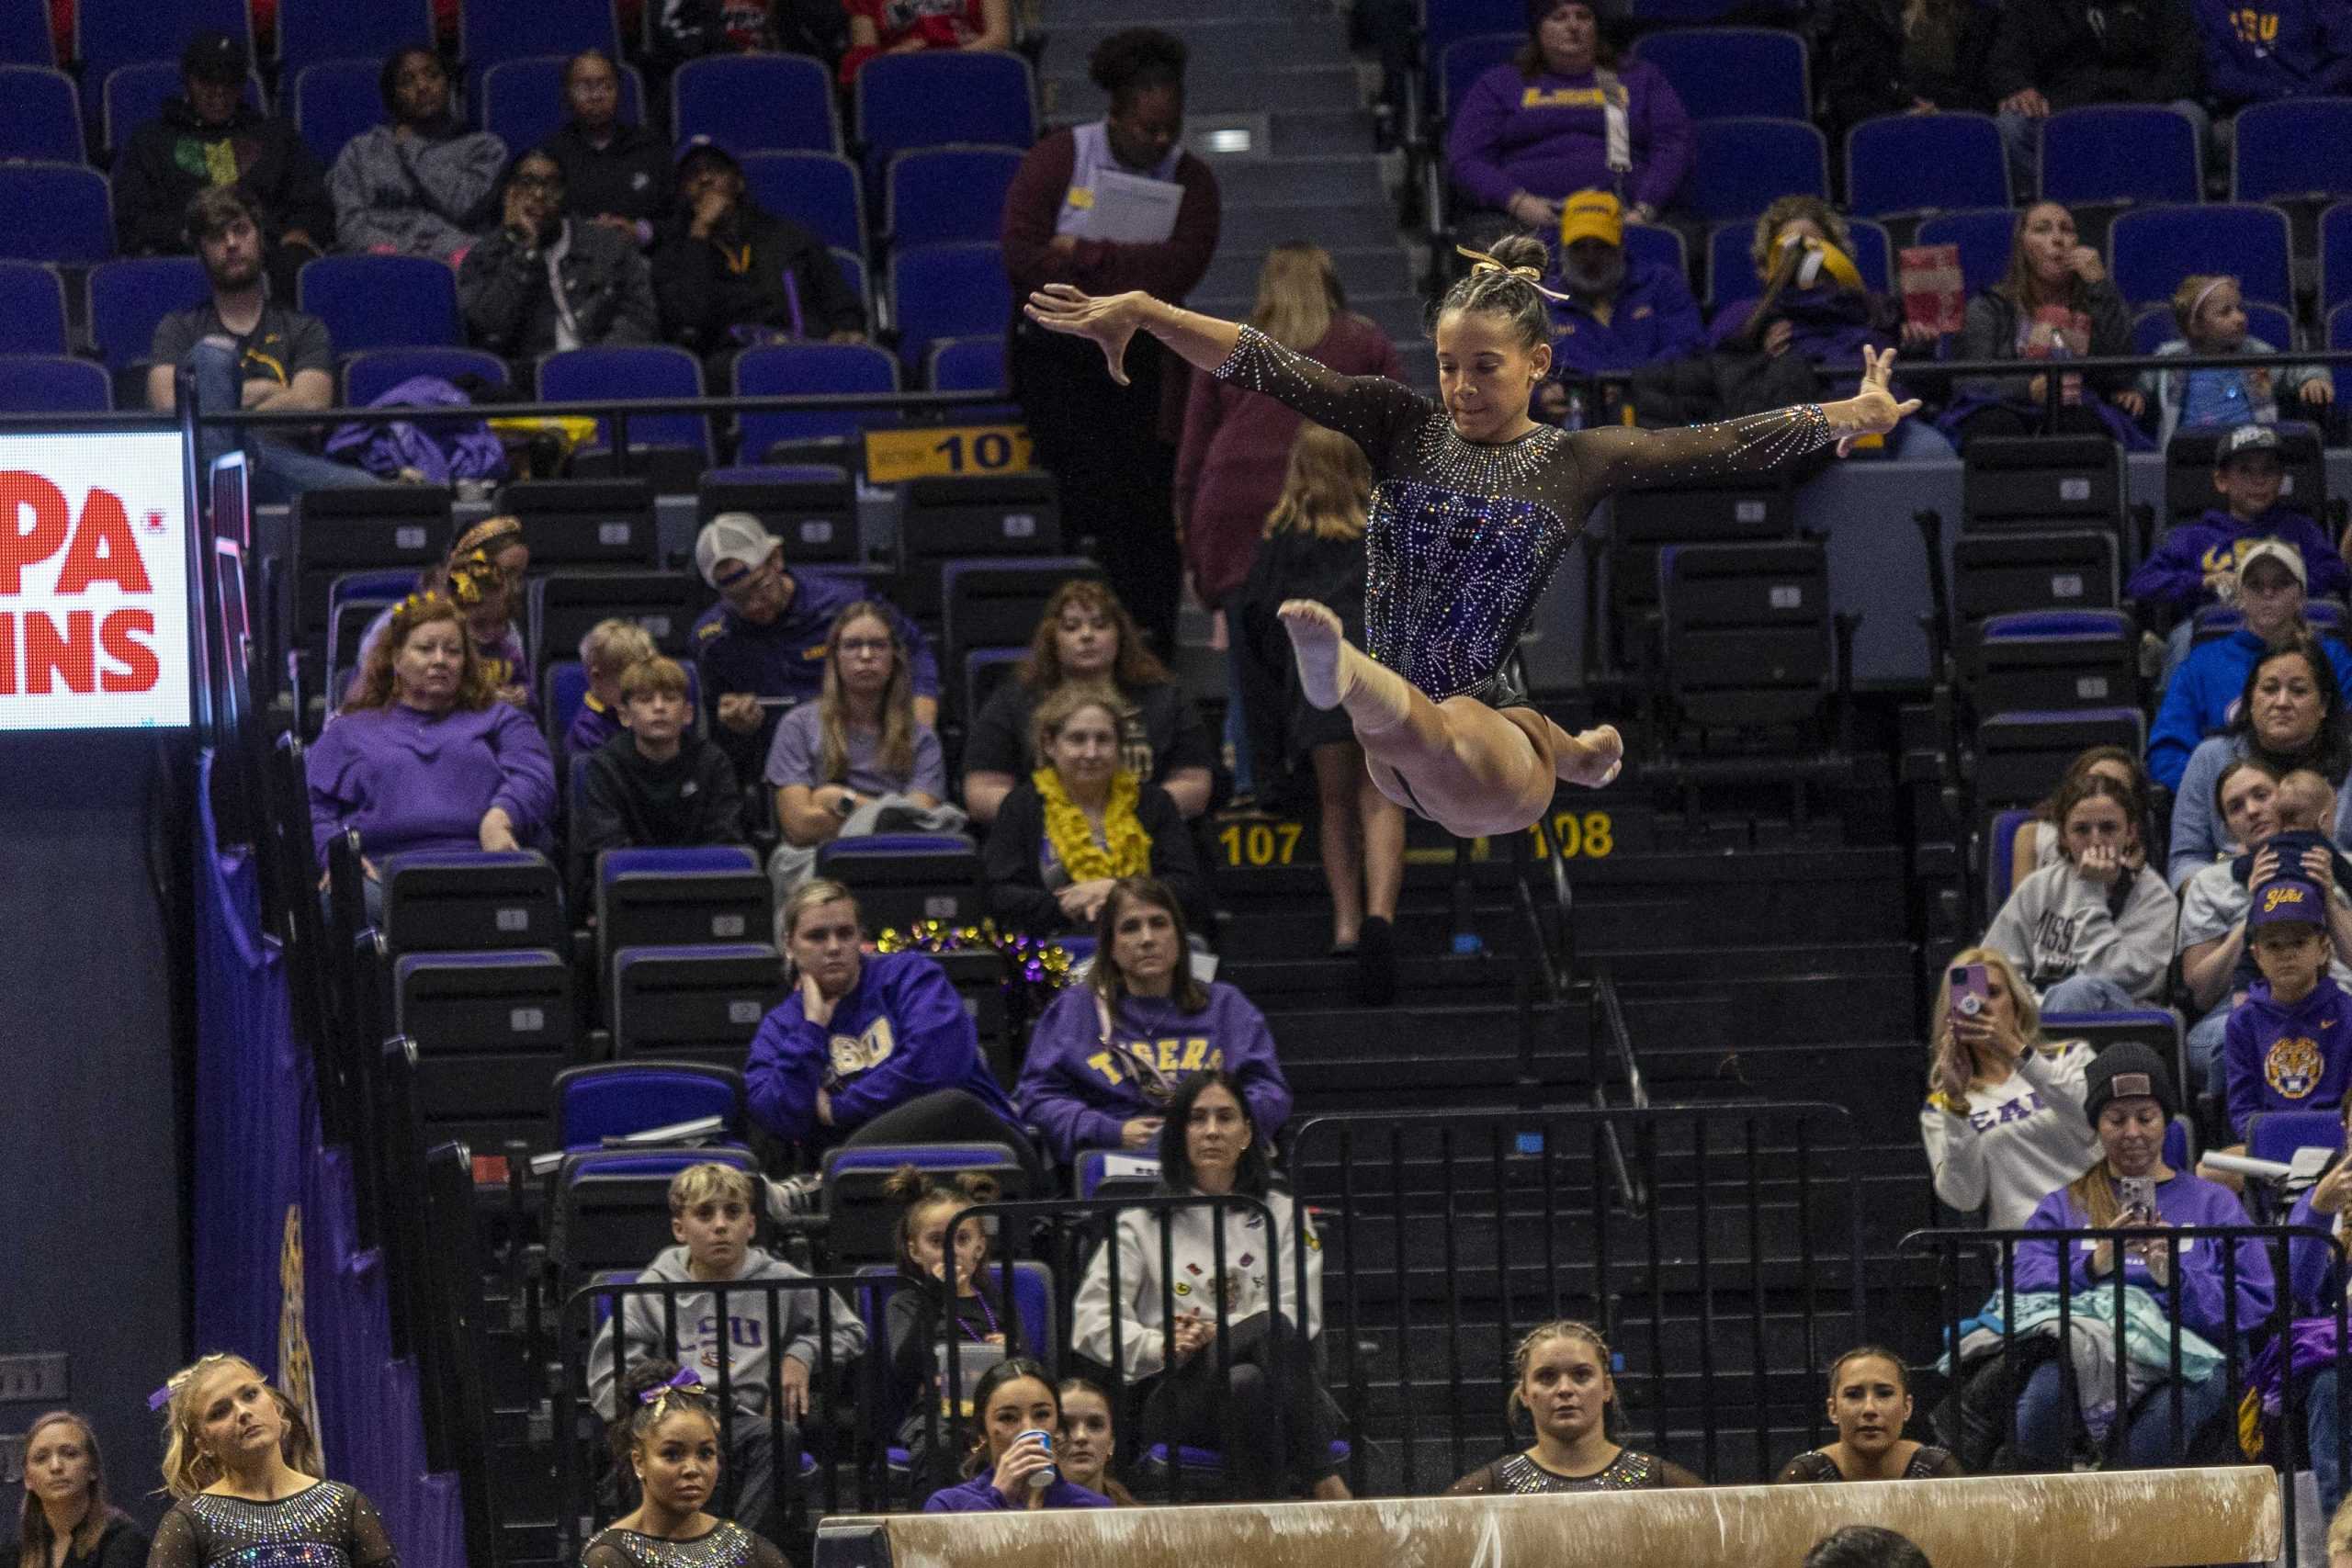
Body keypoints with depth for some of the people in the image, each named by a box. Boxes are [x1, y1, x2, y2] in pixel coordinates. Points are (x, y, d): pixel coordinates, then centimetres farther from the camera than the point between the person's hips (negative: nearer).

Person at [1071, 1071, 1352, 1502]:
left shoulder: (1283, 1215, 20)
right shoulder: (1145, 1221, 15)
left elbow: (1302, 1316, 6)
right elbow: (1091, 1322, 4)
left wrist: (1220, 1334, -11)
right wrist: (1162, 1345, -15)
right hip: (1173, 1397, -2)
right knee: (1270, 1326, -34)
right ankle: (1323, 1483, -43)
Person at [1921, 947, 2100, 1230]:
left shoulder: (2070, 1059, 15)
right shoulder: (1940, 1107, 15)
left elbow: (2094, 1120, -7)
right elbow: (1964, 1198, 1)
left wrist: (2017, 1052, -13)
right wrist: (1957, 1104, -6)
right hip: (2015, 1242, 1)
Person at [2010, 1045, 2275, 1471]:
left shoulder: (2212, 1203, 22)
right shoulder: (2062, 1208, 25)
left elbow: (2254, 1304, 8)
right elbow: (2025, 1286, 6)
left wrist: (2176, 1280, -10)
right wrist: (2093, 1265, -13)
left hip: (2186, 1353, -1)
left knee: (2164, 1415, -39)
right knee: (2045, 1393, -37)